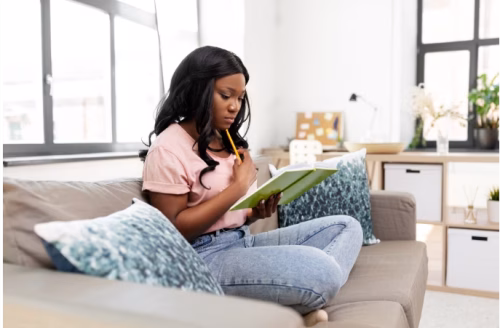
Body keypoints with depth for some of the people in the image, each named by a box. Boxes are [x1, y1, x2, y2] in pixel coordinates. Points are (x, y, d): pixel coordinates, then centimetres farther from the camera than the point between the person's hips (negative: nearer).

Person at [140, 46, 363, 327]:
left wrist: (258, 212, -6)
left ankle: (305, 294, -17)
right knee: (322, 269, -30)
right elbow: (173, 230, -15)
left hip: (243, 241, 9)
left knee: (347, 227, 2)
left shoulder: (228, 141, 16)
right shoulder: (168, 149, -10)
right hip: (206, 256, -9)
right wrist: (238, 187, -16)